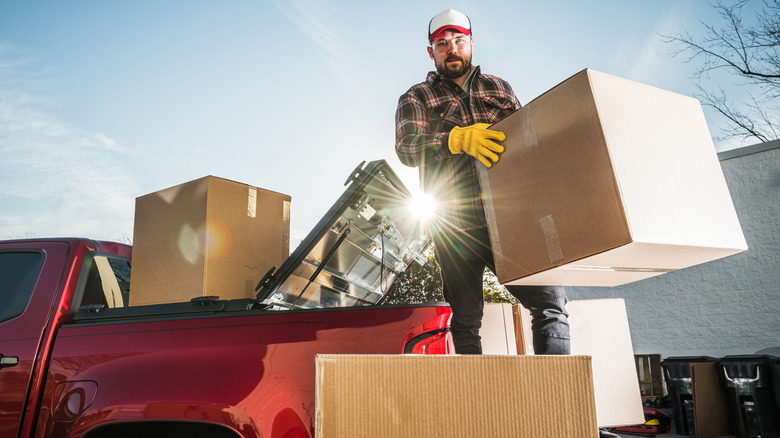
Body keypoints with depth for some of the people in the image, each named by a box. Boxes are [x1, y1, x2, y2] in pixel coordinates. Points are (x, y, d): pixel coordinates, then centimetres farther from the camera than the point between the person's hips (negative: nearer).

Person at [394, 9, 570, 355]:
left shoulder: (499, 88, 21)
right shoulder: (416, 99, 11)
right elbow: (406, 148, -8)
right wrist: (460, 138, -24)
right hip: (455, 227, -2)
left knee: (550, 299, -5)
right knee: (466, 318, 2)